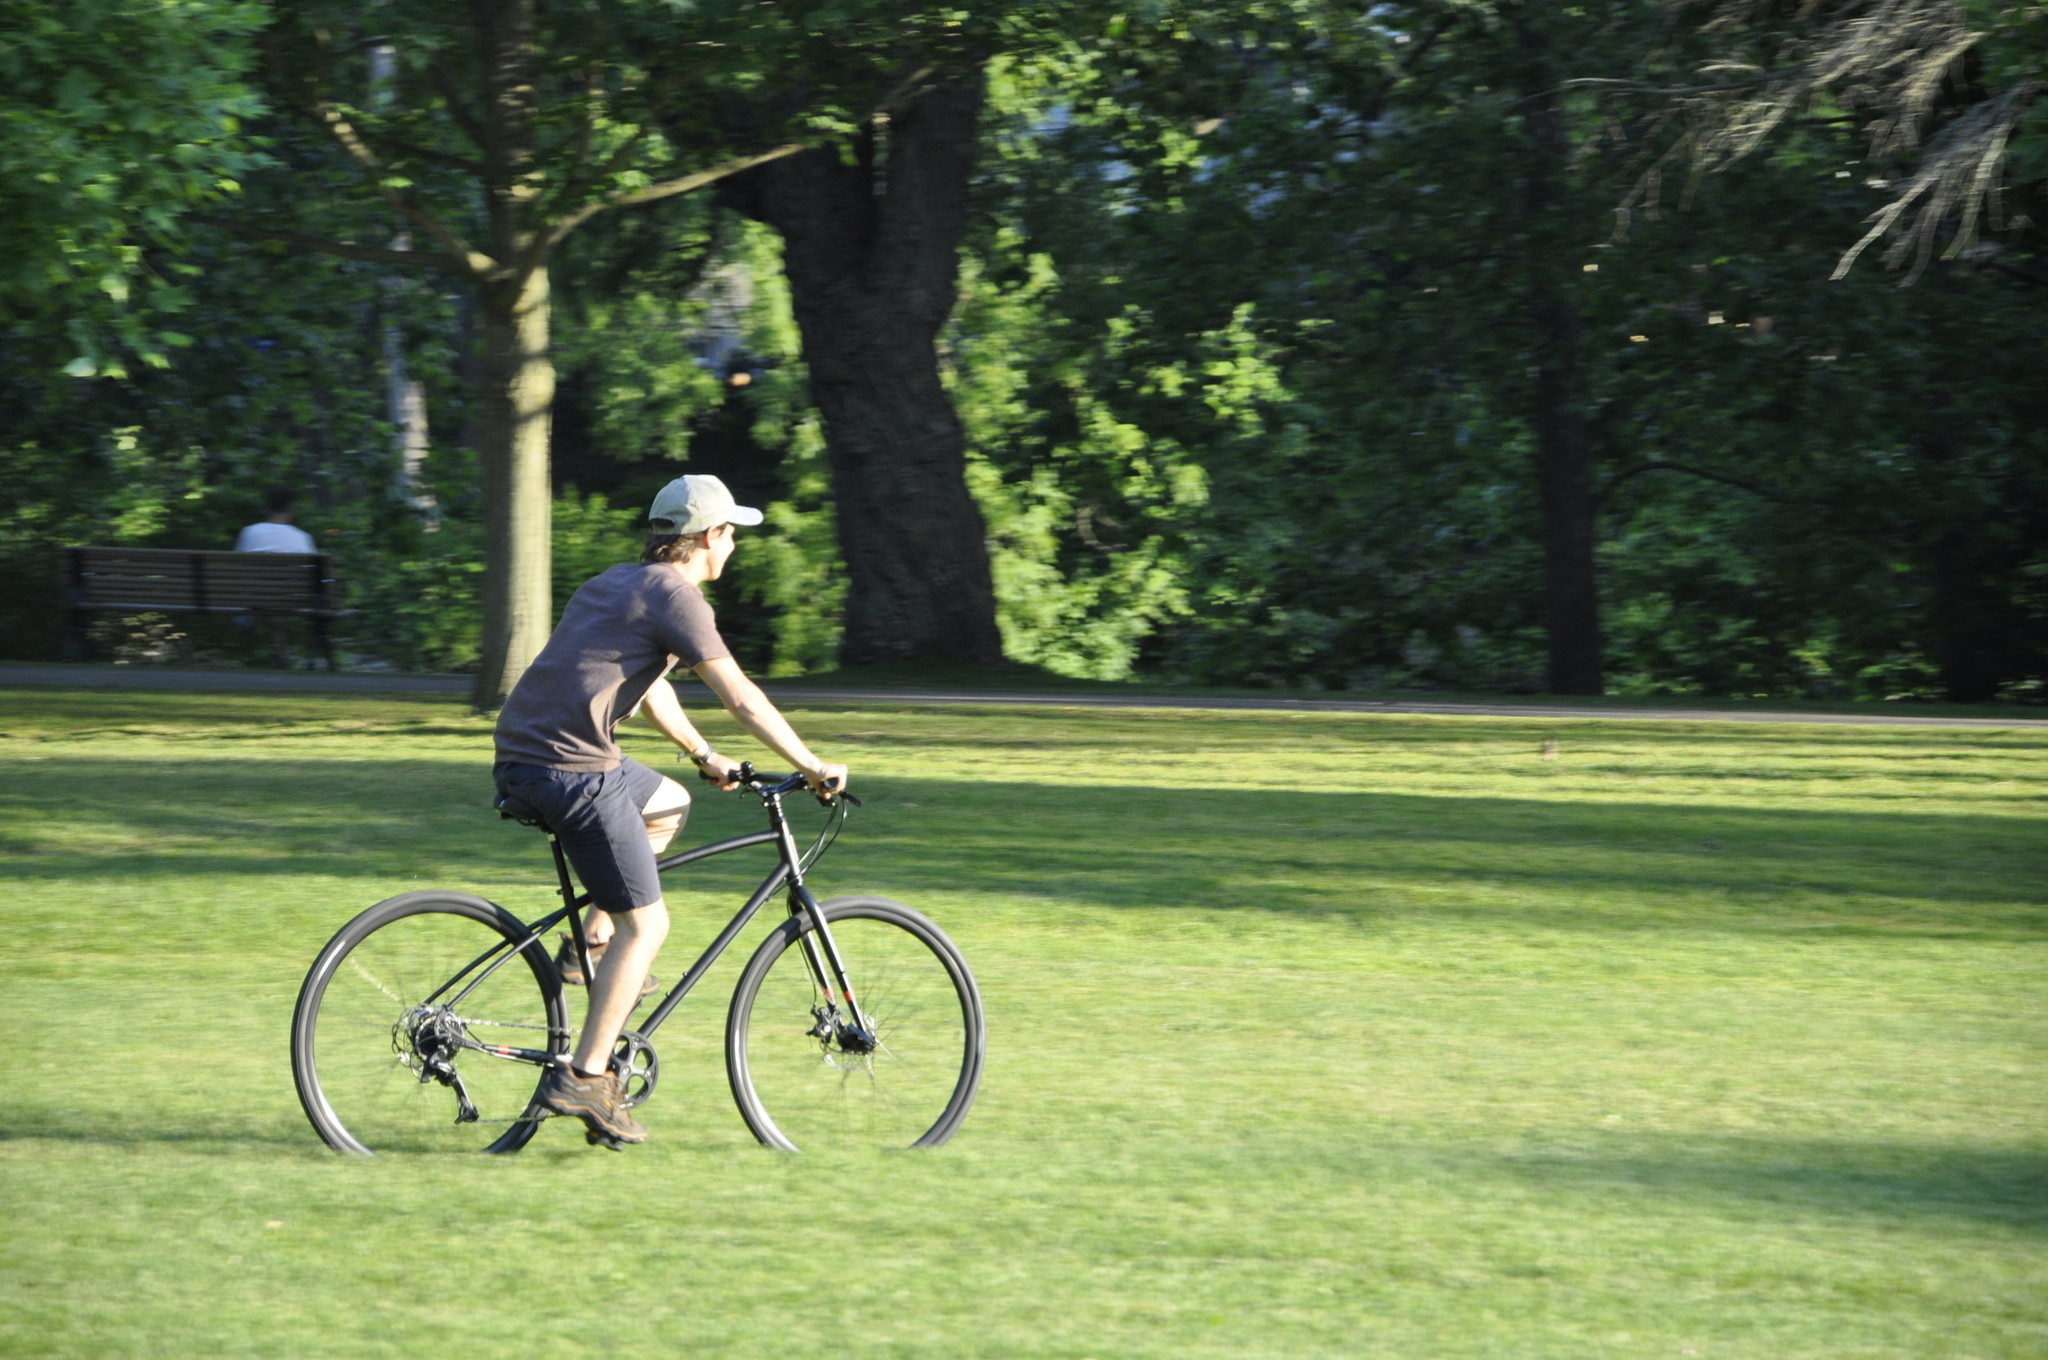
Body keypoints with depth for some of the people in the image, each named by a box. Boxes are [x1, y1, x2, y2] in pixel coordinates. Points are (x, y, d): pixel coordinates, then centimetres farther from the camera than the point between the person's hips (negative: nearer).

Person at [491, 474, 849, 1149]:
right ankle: (586, 1076, -8)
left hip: (522, 755, 9)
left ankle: (593, 941, 20)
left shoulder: (618, 582, 22)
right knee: (646, 921, -3)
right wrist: (813, 767, -2)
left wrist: (705, 756, 40)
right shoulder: (674, 595, -7)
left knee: (668, 804, 30)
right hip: (570, 765, -9)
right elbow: (740, 697, -10)